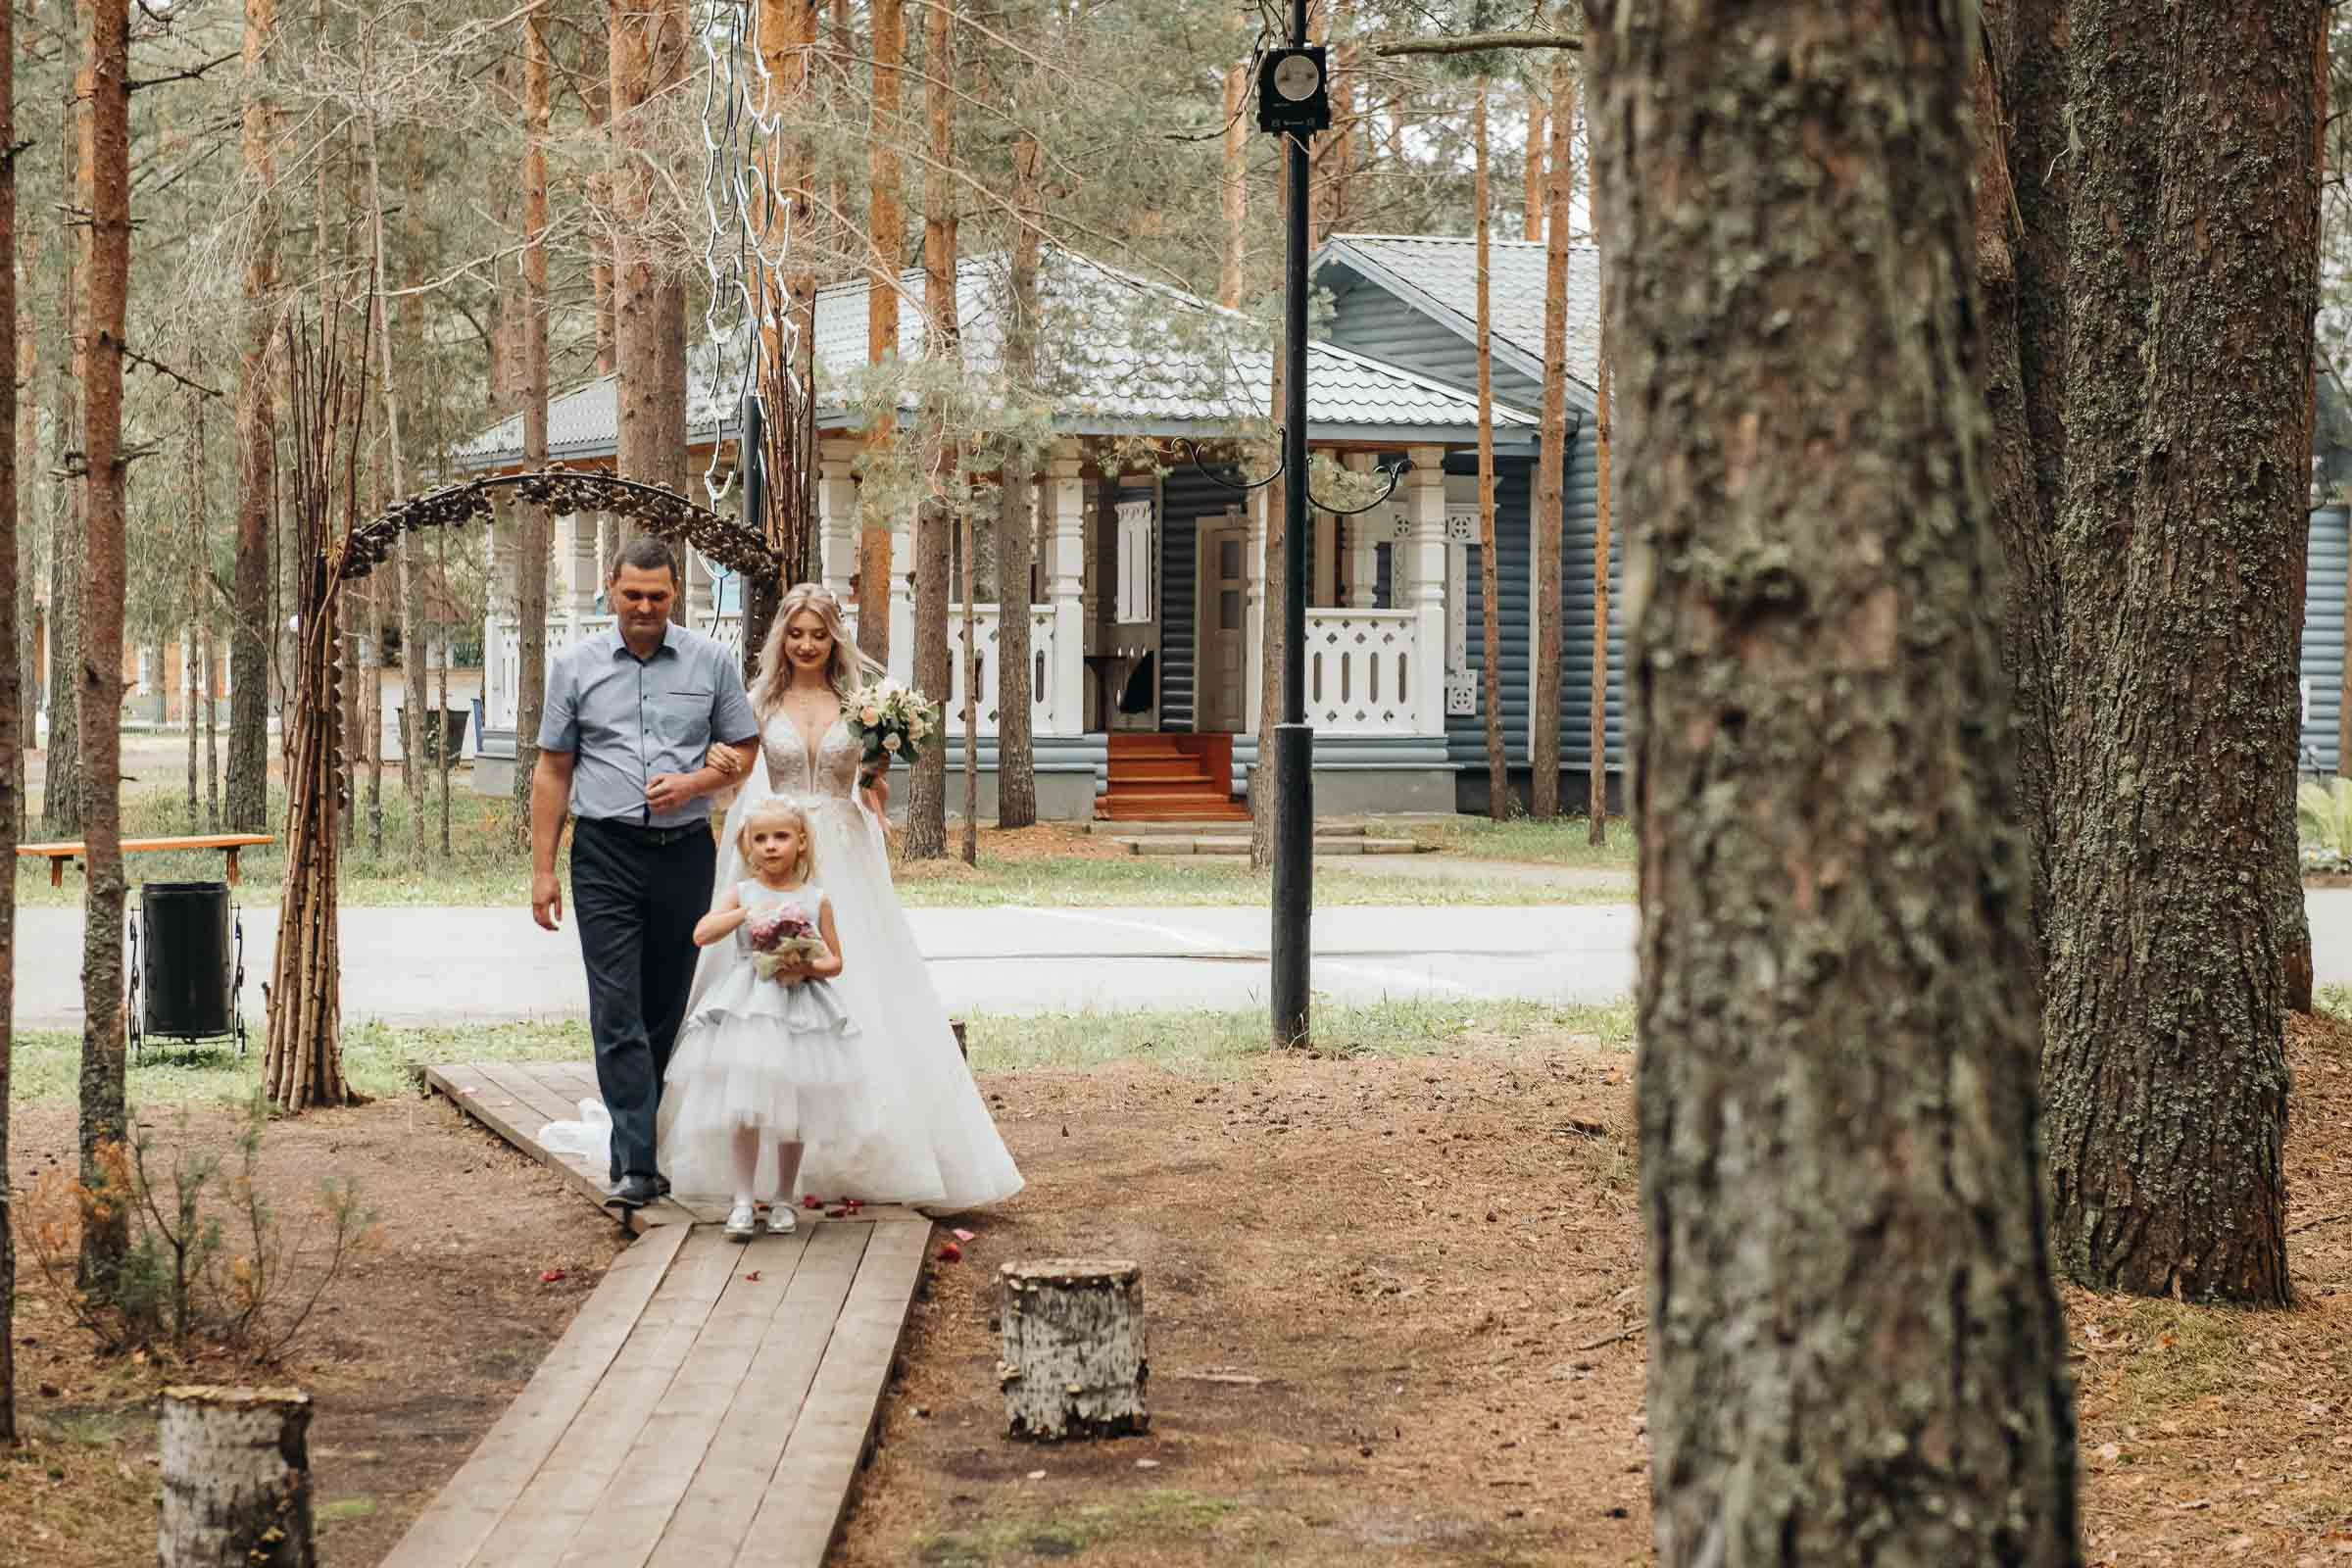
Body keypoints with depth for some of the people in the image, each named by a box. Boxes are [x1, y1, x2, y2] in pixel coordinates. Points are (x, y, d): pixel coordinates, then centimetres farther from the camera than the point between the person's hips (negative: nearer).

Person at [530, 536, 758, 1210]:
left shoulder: (711, 662, 5)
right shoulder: (575, 665, 4)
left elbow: (744, 750, 11)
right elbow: (552, 770, 7)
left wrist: (693, 782, -9)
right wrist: (542, 870, 2)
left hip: (685, 852, 2)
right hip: (606, 855, -2)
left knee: (666, 1011, 7)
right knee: (617, 1010, -12)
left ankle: (642, 1148, 19)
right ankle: (636, 1165, -16)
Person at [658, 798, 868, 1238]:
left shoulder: (816, 900, 6)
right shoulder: (740, 894, 4)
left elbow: (834, 961, 9)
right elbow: (702, 934, -10)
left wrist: (808, 967, -11)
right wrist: (747, 912, -18)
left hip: (799, 1010, 1)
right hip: (746, 1011, -1)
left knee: (792, 1114, 5)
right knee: (744, 1109, -9)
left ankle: (783, 1198, 18)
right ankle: (743, 1199, -3)